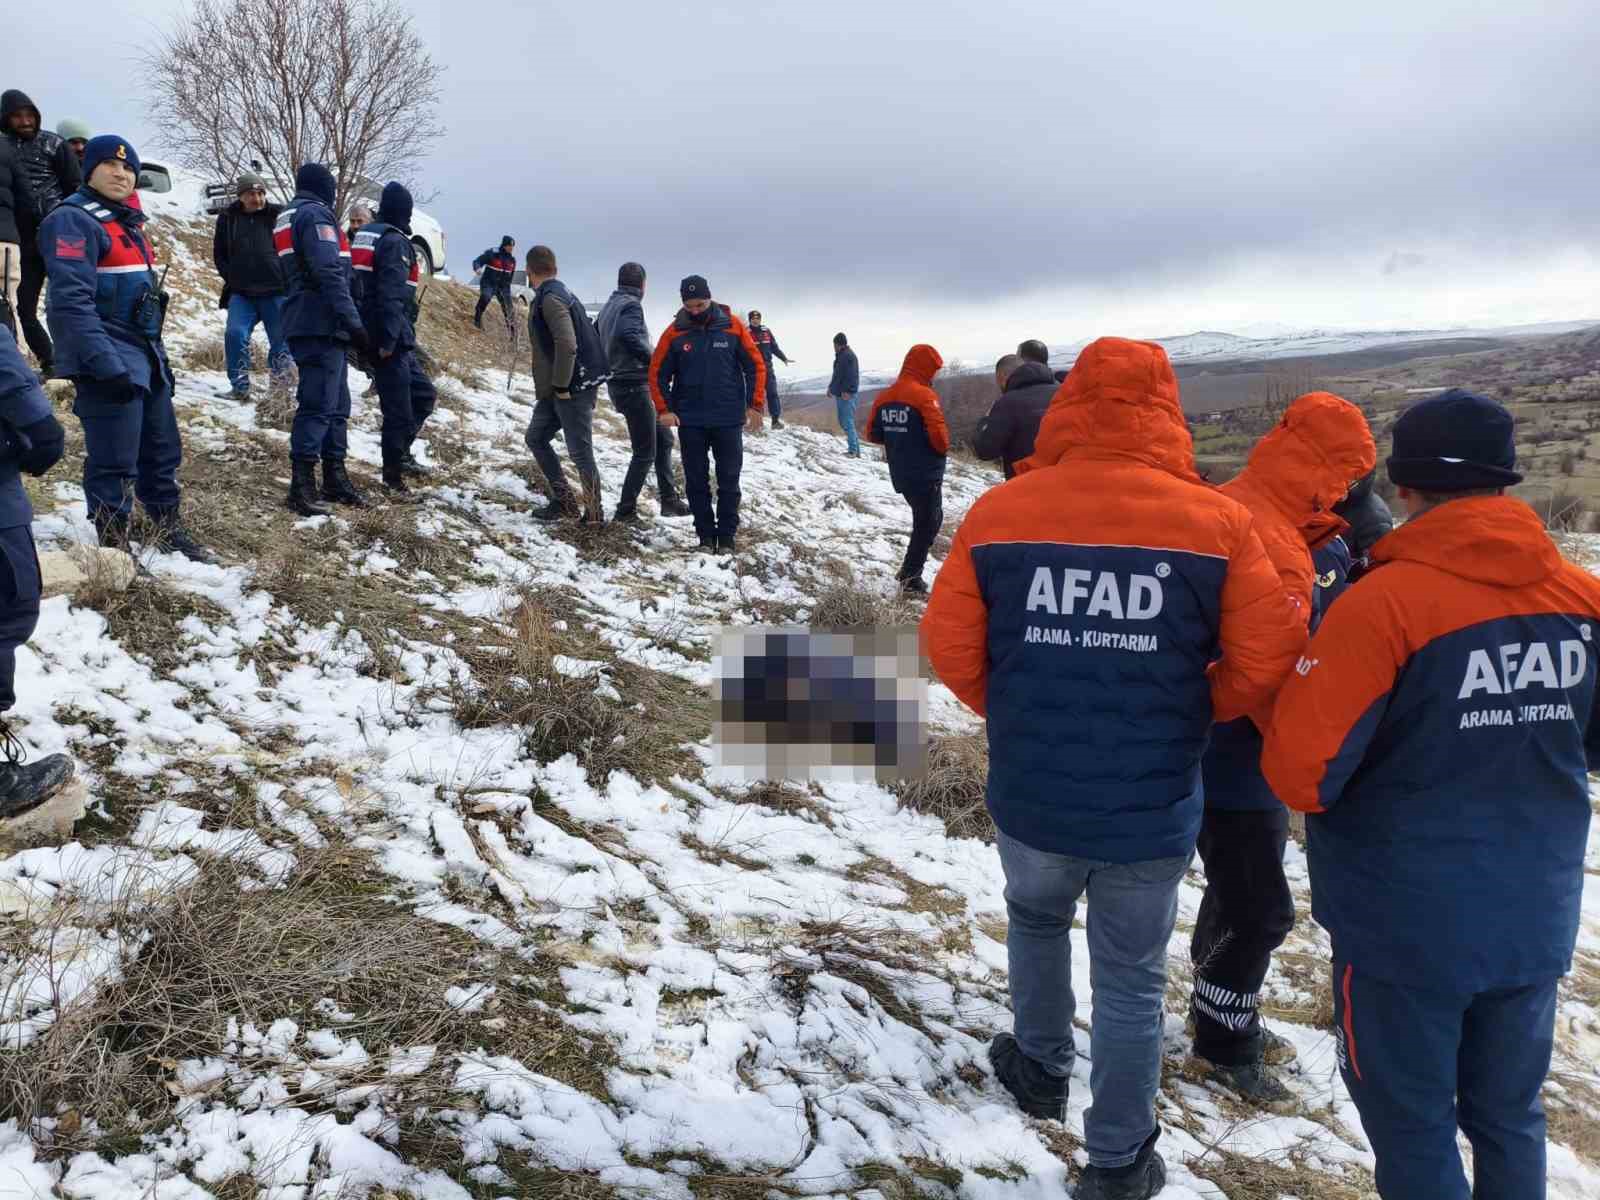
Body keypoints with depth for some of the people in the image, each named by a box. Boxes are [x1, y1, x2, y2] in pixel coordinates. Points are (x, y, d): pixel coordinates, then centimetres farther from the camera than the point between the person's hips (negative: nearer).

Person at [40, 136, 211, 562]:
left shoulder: (127, 223, 19)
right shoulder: (73, 220, -10)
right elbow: (72, 300, -21)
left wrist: (159, 356, 22)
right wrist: (105, 363, -28)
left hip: (146, 356, 9)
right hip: (111, 363, -9)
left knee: (162, 451, 16)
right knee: (115, 463, -5)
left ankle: (168, 532, 30)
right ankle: (113, 550, 5)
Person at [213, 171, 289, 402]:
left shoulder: (278, 216, 0)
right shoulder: (228, 218, 7)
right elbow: (219, 254, 15)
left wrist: (285, 279, -3)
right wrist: (231, 277, 2)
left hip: (276, 293, -1)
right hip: (241, 293, 1)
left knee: (281, 340, 4)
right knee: (235, 334, -14)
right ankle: (240, 385, -5)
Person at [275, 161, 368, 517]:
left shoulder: (288, 217, 23)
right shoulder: (317, 214, -8)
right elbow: (330, 274, -19)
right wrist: (353, 322, -21)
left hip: (305, 324, 10)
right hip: (322, 326, -10)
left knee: (337, 404, 13)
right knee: (318, 405, -12)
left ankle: (334, 478, 18)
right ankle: (301, 486, -13)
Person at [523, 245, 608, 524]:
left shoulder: (551, 299, -15)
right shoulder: (551, 296, 16)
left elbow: (567, 345, -26)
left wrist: (561, 386, -19)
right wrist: (545, 387, 19)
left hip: (573, 388, -10)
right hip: (555, 389, 10)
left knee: (580, 452, -4)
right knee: (535, 438, 15)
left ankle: (594, 514, 5)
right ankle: (563, 501, 18)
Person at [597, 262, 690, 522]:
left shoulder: (608, 307, 15)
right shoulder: (631, 305, -12)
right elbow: (630, 336, -29)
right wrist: (656, 358, -17)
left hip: (618, 382, 10)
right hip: (635, 385, -10)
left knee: (663, 438, 17)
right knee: (645, 452, -4)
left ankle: (668, 499, 18)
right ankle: (625, 510, -1)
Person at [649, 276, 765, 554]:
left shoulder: (732, 326, -4)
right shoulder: (675, 332, -3)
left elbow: (755, 365, 0)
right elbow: (658, 373, 2)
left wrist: (755, 405, -6)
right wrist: (664, 409, -8)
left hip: (729, 420, -1)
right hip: (690, 421, 1)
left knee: (729, 480, 4)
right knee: (696, 481, 6)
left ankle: (727, 536, 13)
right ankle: (705, 535, 15)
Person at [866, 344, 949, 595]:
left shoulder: (885, 396, 6)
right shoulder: (924, 395, -16)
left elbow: (873, 435, 10)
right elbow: (939, 435, -23)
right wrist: (943, 448, -2)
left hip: (900, 473, 7)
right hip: (926, 473, -7)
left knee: (929, 518, 23)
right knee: (926, 524, 5)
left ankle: (909, 570, 24)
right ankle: (911, 579, 6)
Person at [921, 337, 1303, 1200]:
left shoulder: (999, 512, -9)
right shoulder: (1217, 521, -10)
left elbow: (948, 646, -5)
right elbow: (1266, 661, -9)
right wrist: (1185, 712, 9)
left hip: (1030, 798, 1)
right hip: (1152, 810, -1)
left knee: (1035, 920, 31)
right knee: (1131, 982, 18)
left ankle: (1041, 1065, 49)